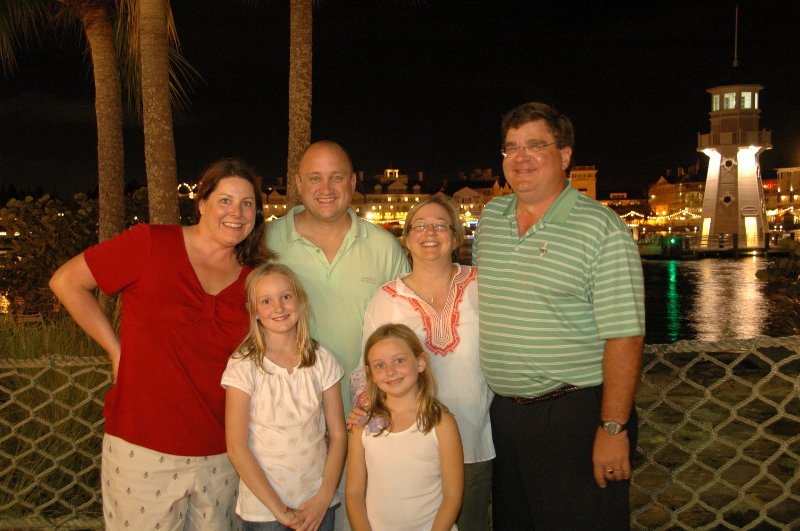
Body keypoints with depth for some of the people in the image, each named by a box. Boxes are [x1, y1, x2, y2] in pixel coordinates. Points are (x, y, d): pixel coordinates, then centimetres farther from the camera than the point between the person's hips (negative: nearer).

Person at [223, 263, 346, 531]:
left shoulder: (321, 360, -2)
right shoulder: (244, 365, -11)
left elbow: (338, 435, 0)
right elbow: (237, 448, -11)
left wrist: (323, 499, -9)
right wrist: (279, 509, -12)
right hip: (263, 508, -2)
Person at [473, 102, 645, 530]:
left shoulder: (600, 229, -13)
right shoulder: (490, 217, 7)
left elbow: (624, 338, -16)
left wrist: (613, 428, -18)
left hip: (576, 415, -6)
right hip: (504, 411, 6)